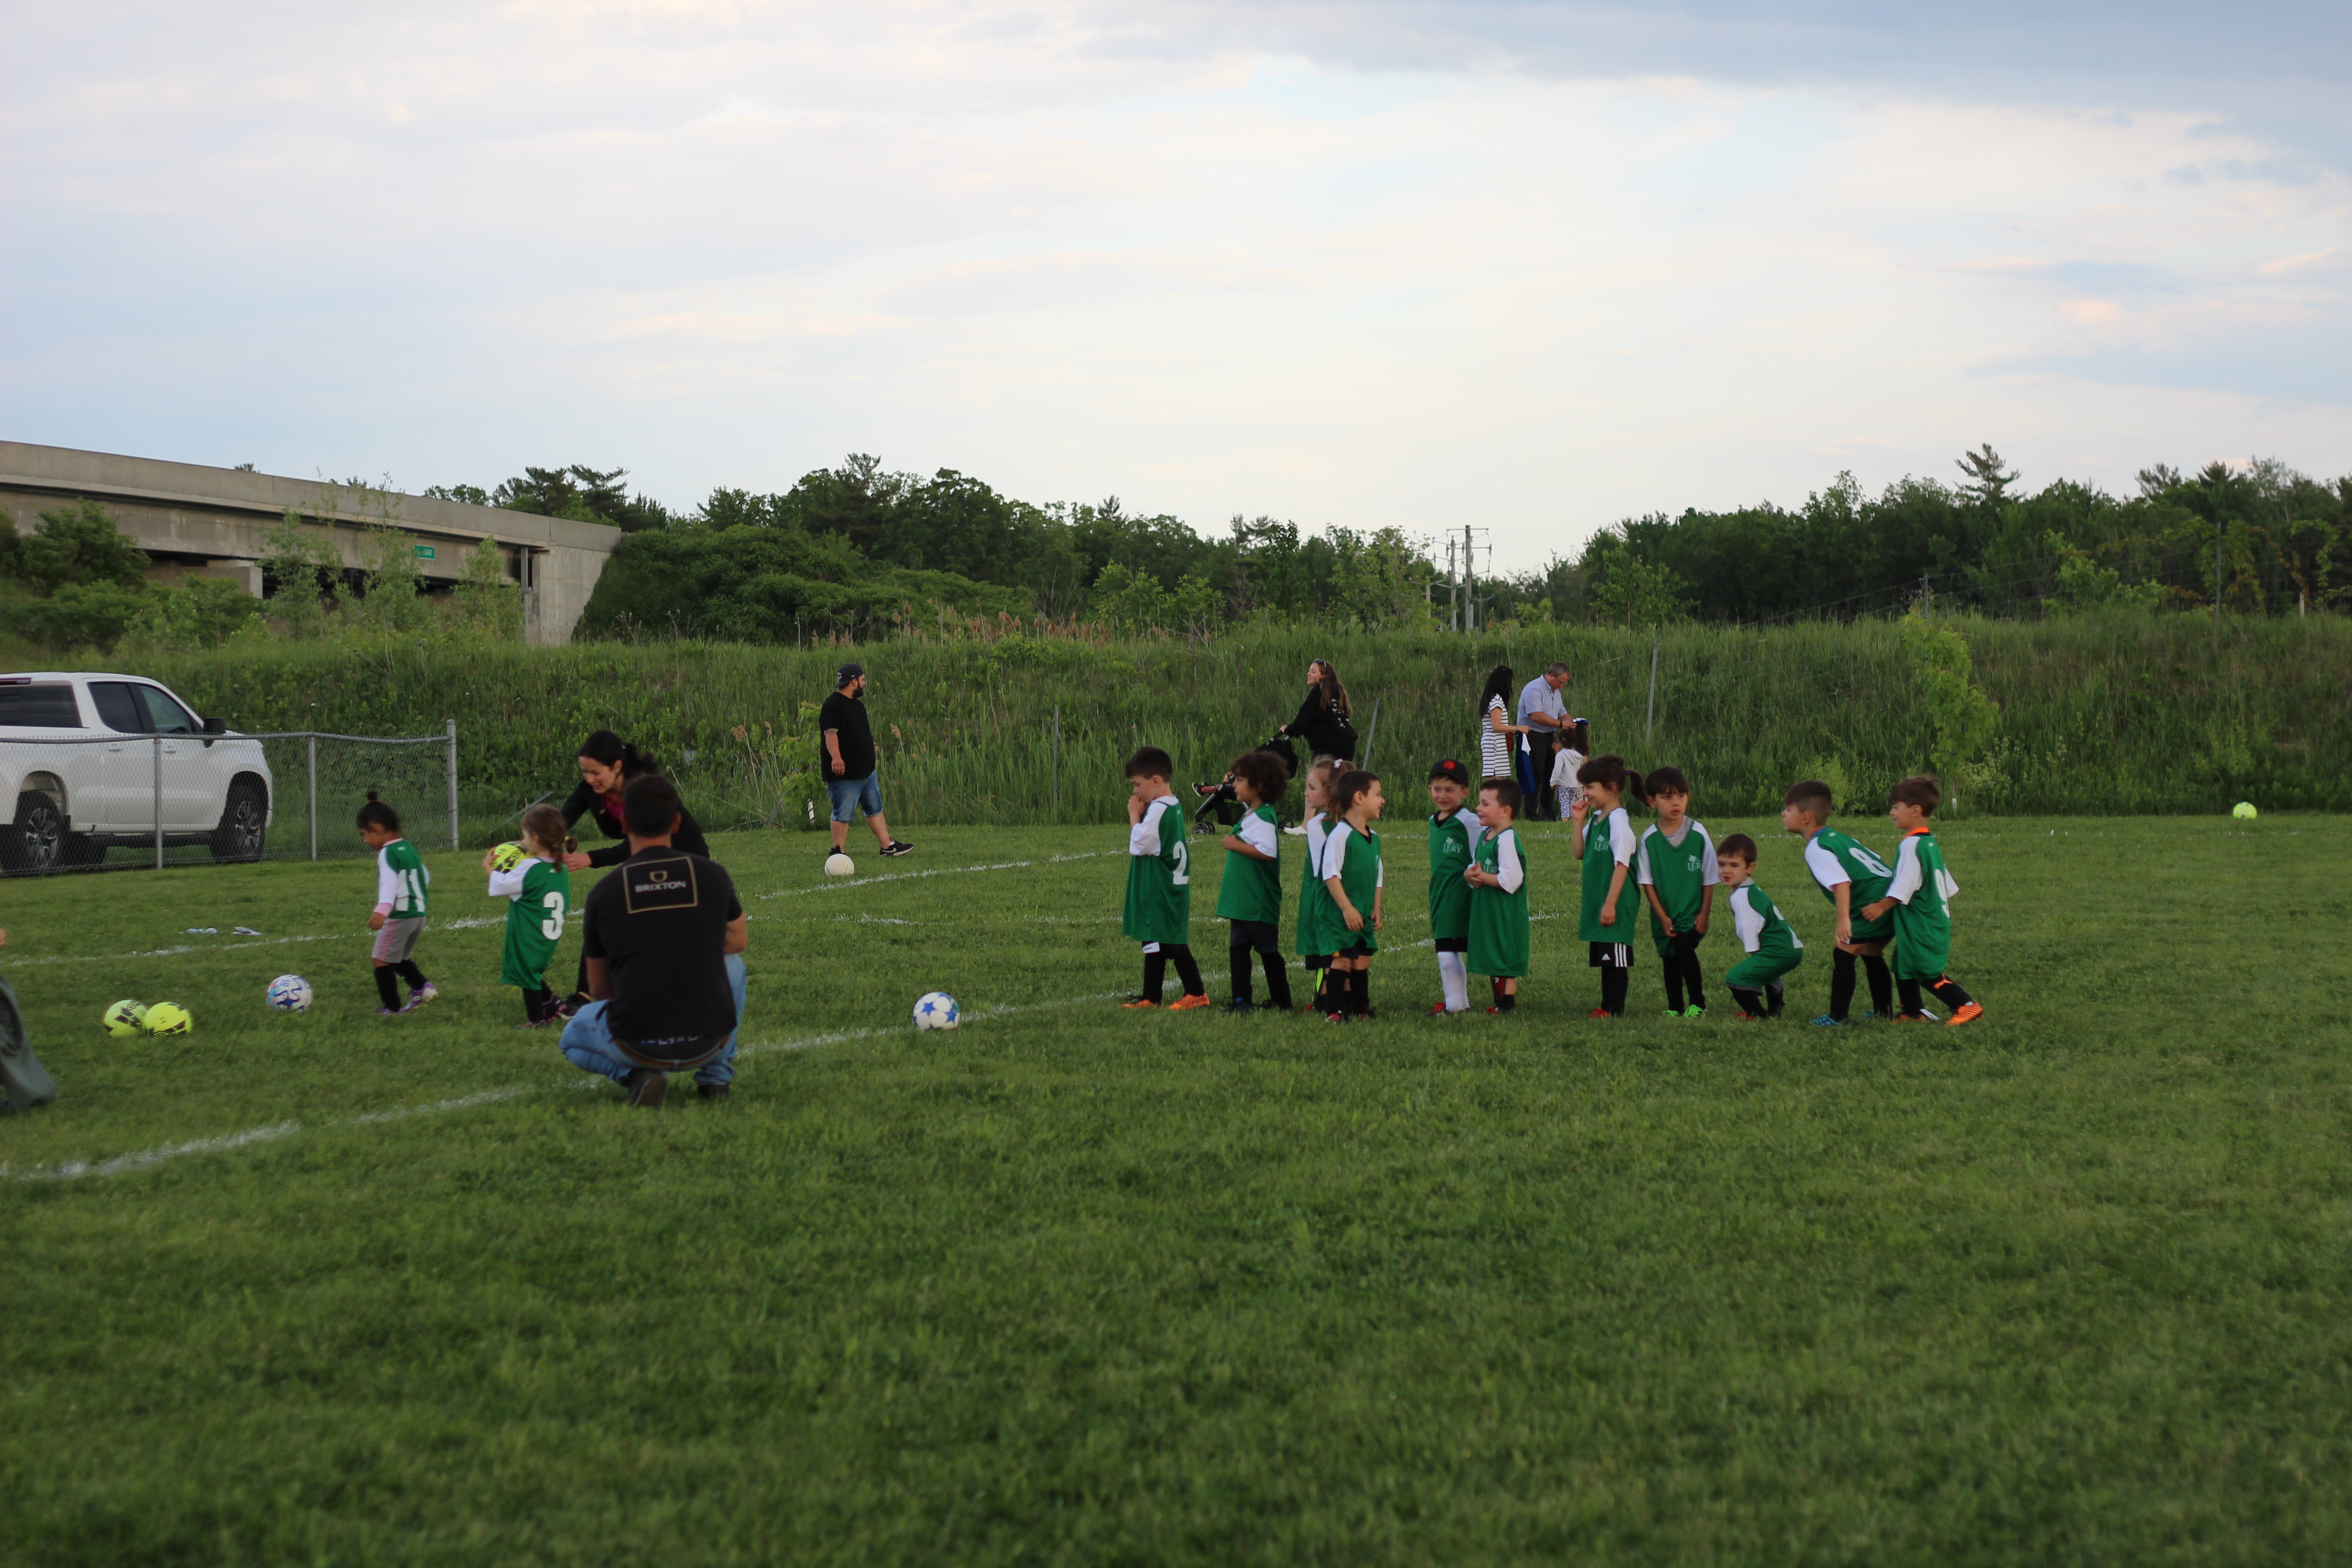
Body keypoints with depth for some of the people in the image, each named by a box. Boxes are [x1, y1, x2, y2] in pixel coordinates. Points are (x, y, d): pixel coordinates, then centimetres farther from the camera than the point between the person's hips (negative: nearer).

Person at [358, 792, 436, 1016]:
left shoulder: (387, 853, -13)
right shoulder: (409, 847, 13)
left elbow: (389, 882, -29)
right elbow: (425, 877, 26)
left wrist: (383, 910, -42)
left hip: (398, 916, -9)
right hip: (419, 913, 9)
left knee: (382, 961, -1)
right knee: (401, 958, 23)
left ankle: (392, 1007, -1)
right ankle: (422, 987, 7)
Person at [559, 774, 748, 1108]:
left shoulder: (603, 893, 0)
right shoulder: (712, 875, 0)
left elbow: (599, 990, 13)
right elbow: (738, 941, 22)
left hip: (636, 1042, -1)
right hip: (708, 1041, 1)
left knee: (571, 1040, 32)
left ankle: (635, 1074, 2)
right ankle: (717, 1075, 22)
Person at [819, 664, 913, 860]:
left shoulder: (857, 705, 17)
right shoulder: (834, 705, -14)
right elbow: (830, 733, -26)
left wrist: (870, 762, 28)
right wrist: (836, 757, -40)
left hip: (866, 771, 10)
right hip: (844, 773, -10)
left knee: (875, 809, 15)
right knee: (843, 814, -4)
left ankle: (888, 846, 22)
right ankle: (838, 852, 2)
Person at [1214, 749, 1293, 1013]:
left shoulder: (1263, 818, -18)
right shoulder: (1250, 813, 13)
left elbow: (1267, 852, -30)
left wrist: (1236, 845, -20)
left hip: (1260, 902, -10)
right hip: (1243, 900, 10)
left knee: (1268, 951, 0)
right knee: (1239, 949, 8)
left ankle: (1282, 1002, 8)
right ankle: (1241, 1000, 10)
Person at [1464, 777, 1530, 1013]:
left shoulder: (1507, 839, -18)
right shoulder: (1483, 835, 12)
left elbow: (1511, 879, -26)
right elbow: (1475, 868, 20)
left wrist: (1483, 877, -15)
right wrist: (1470, 875, -3)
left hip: (1505, 912, -10)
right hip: (1485, 910, 10)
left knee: (1507, 959, -3)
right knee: (1490, 959, 15)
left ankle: (1508, 1001, 2)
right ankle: (1498, 1000, 24)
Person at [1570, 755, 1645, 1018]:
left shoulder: (1619, 821, -16)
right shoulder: (1596, 818, 12)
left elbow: (1622, 865, -20)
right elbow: (1581, 854, 15)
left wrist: (1611, 903, -22)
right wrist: (1578, 823, 4)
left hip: (1617, 903, -9)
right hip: (1597, 900, 10)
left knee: (1617, 957, -3)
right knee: (1604, 957, 14)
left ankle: (1616, 1009, 0)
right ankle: (1606, 1006, 21)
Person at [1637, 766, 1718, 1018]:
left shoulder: (1698, 834, -8)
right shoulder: (1649, 838, -6)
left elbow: (1709, 879, -2)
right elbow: (1647, 882, -1)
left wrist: (1704, 914, -4)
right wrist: (1662, 917, -5)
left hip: (1693, 913, -2)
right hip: (1664, 915, 2)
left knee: (1685, 948, -19)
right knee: (1670, 959, 8)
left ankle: (1698, 1003, -5)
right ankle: (1675, 1007, 22)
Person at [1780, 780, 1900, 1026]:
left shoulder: (1816, 849, -11)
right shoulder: (1836, 837, 19)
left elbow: (1841, 882, -25)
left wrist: (1844, 919, -31)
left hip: (1873, 905, -10)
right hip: (1891, 896, 10)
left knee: (1843, 955, -5)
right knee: (1871, 955, 23)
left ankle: (1838, 1016, -5)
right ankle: (1883, 1012, 29)